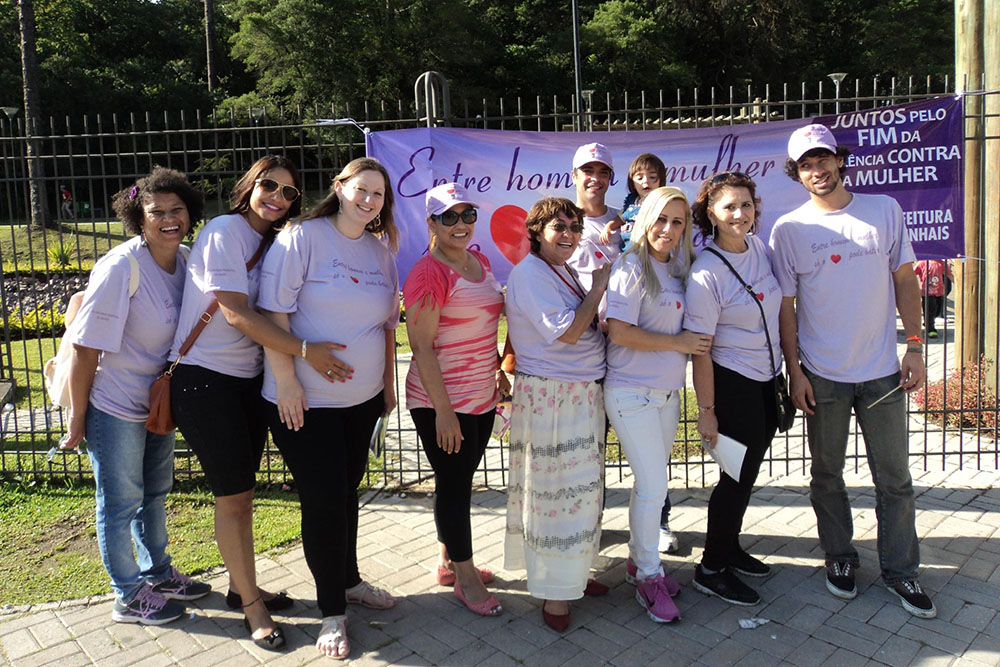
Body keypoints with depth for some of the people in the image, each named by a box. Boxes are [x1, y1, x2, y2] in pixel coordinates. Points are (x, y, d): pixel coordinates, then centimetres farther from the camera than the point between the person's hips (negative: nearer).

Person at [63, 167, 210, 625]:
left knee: (155, 491, 21)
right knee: (121, 501, 8)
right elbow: (86, 348, -20)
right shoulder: (121, 267, -23)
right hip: (113, 406, -7)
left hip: (157, 400, 7)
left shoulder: (185, 261, -2)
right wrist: (77, 418, -15)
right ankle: (129, 597, 26)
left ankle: (157, 573, 41)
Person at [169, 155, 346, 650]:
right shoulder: (224, 231, -12)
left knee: (241, 492, 16)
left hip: (249, 379, 7)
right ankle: (252, 607, 15)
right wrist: (305, 350, -25)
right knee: (233, 494, 0)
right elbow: (235, 313, -21)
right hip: (206, 380, -7)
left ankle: (242, 587, 32)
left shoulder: (272, 242, 11)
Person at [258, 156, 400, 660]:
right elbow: (273, 311, -15)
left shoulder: (380, 251, 9)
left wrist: (388, 383, 17)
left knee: (346, 491, 18)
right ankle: (332, 611, 17)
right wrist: (286, 380, -18)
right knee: (323, 500, 0)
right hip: (305, 400, -5)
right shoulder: (302, 238, -10)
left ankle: (348, 580, 38)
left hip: (362, 398, 6)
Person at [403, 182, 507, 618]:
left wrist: (499, 371, 20)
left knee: (460, 480, 18)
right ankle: (465, 578, 22)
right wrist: (442, 409, -21)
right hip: (441, 401, -8)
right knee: (454, 484, 5)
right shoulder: (428, 274, -17)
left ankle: (448, 562, 35)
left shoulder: (479, 261, 8)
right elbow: (421, 346, -20)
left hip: (481, 396, 8)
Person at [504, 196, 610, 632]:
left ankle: (569, 576, 31)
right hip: (550, 396, -9)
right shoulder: (529, 274, -14)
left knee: (575, 489, 16)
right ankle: (555, 595, 10)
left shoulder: (563, 271, 15)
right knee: (559, 491, -3)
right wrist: (598, 288, -13)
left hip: (582, 395, 9)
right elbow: (566, 332, -22)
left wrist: (597, 287, 5)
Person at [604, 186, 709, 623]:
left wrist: (691, 345, 3)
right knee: (653, 484, -5)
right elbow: (619, 332, -20)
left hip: (668, 391, 7)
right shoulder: (631, 267, -12)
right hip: (632, 393, -7)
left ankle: (639, 559, 31)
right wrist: (679, 344, -15)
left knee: (650, 482, 14)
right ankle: (649, 578, 11)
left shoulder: (679, 269, 11)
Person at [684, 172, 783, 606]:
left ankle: (729, 548, 36)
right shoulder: (706, 273, -21)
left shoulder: (759, 246, 1)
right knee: (739, 473, 0)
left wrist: (788, 368, 17)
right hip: (731, 380, -7)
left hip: (766, 377, 7)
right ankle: (711, 569, 17)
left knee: (747, 469, 17)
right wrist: (706, 410, -16)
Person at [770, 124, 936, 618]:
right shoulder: (788, 229, -4)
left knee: (895, 478, 9)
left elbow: (905, 280, 6)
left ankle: (900, 569, 26)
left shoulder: (884, 210, 1)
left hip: (882, 372, 1)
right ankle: (840, 557, 31)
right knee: (827, 476, 12)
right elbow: (785, 306, -2)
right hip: (822, 375, -1)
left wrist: (915, 346, -1)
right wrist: (795, 371, -6)